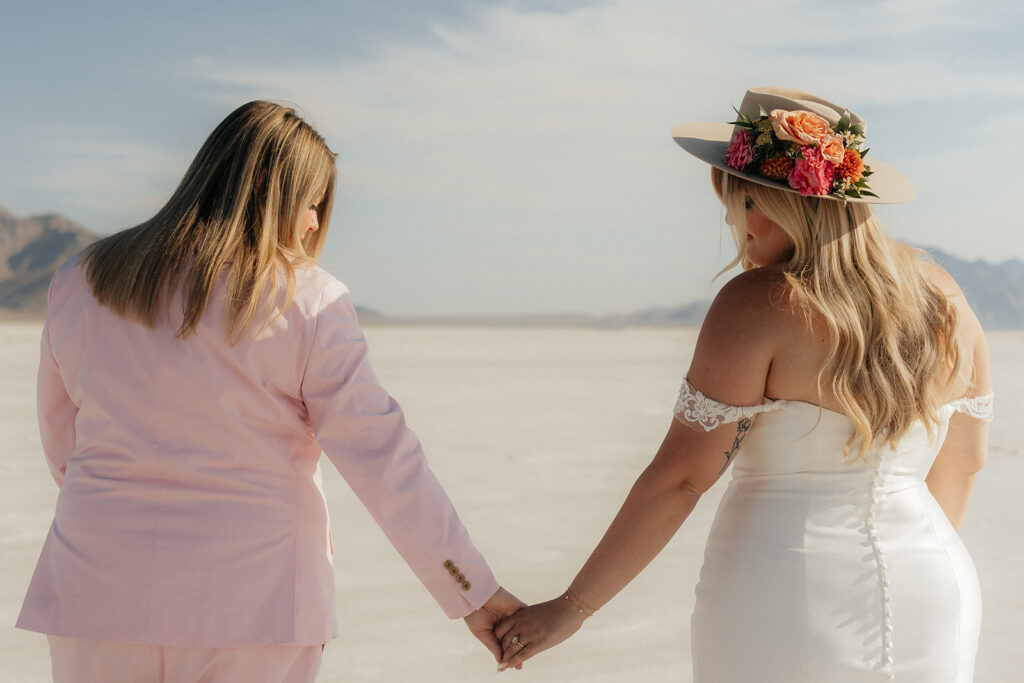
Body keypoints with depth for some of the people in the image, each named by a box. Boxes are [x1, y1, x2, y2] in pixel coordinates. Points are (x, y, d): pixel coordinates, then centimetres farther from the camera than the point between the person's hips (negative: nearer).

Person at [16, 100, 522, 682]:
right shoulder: (309, 303, -7)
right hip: (258, 604, -3)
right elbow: (381, 460, -10)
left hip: (98, 594, 3)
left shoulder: (81, 284, 4)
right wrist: (475, 591, -6)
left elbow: (64, 447, 13)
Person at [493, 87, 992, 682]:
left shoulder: (756, 305, -14)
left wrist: (573, 607, -7)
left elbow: (680, 478, -15)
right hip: (929, 607, 5)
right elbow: (966, 461, 14)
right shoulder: (944, 299, 4)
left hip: (785, 599, -5)